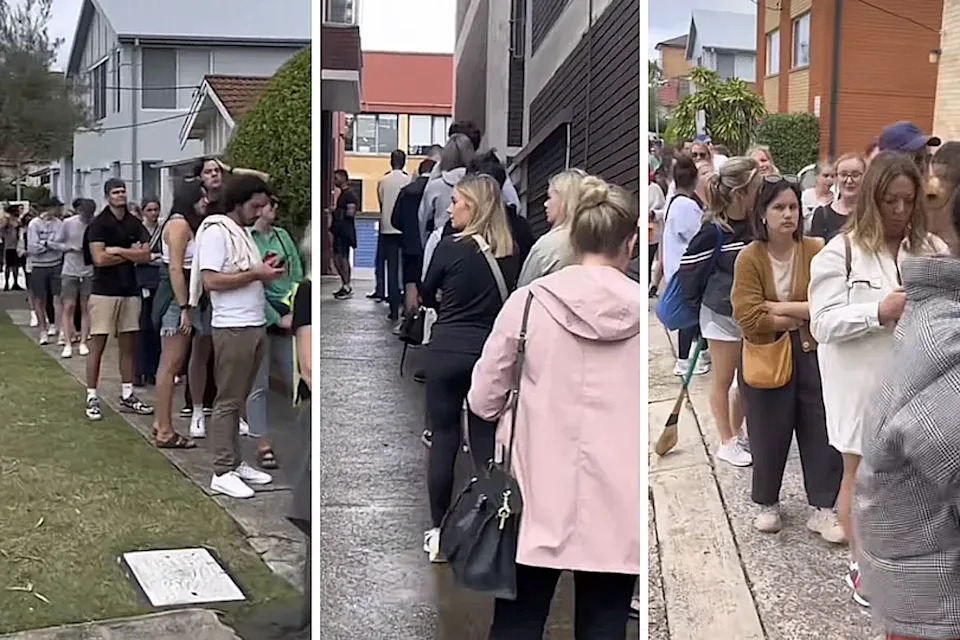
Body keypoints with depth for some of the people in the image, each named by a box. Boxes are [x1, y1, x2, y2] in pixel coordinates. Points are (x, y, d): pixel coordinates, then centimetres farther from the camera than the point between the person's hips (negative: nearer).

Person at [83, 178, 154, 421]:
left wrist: (118, 250, -11)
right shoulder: (99, 224, -4)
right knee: (98, 345, -3)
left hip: (130, 291, 5)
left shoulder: (135, 224, 9)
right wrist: (131, 254, -6)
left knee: (129, 345, 9)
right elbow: (99, 258, -15)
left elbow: (146, 255, -1)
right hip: (104, 291, -5)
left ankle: (127, 396, 17)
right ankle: (92, 398, 2)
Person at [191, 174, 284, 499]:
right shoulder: (216, 231, -10)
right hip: (232, 329, -8)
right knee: (227, 401, -3)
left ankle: (235, 463, 20)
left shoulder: (243, 232, 16)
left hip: (255, 325, 8)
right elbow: (211, 281, -18)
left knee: (239, 399, 13)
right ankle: (222, 473, 2)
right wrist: (256, 274, -18)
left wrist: (265, 272, 1)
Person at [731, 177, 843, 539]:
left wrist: (780, 307, -18)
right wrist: (800, 317, -13)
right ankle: (768, 504, 31)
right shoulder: (749, 258, -11)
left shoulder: (817, 251, -6)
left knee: (822, 433, 6)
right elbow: (750, 319, -18)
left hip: (814, 356, 1)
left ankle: (822, 508, 21)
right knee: (769, 436, 11)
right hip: (767, 358, -1)